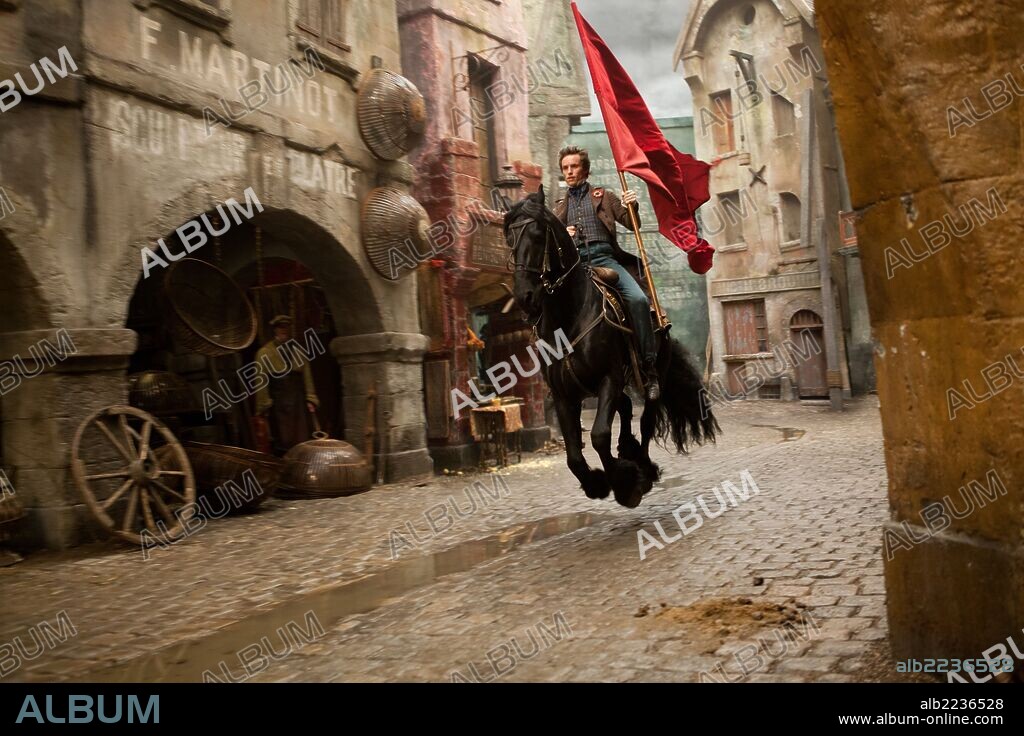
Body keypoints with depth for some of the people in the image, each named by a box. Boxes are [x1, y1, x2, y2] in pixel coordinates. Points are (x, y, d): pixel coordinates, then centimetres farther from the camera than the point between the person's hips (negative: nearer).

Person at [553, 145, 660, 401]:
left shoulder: (603, 196, 21)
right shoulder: (560, 206, 27)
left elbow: (632, 225, 15)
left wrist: (632, 207, -5)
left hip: (603, 257, -2)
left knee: (638, 299, -25)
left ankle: (649, 368, -23)